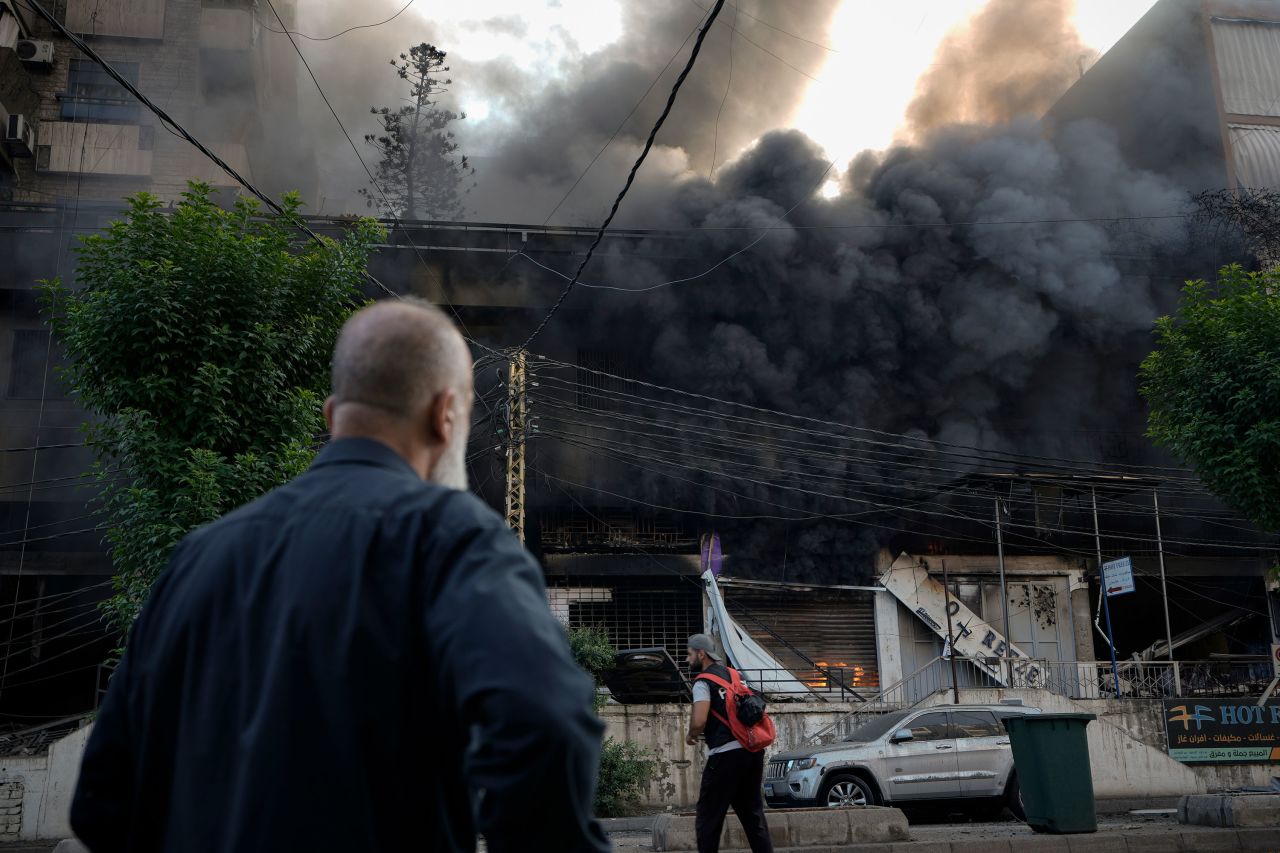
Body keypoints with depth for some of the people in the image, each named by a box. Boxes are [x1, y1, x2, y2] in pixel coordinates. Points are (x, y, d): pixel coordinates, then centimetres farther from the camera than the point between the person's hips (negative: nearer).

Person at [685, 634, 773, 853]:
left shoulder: (703, 681, -5)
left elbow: (699, 721, -18)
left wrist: (691, 736, 4)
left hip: (726, 754, -8)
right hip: (753, 750, 8)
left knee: (708, 818, 1)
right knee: (753, 813, 15)